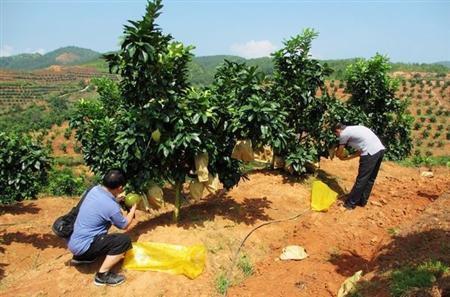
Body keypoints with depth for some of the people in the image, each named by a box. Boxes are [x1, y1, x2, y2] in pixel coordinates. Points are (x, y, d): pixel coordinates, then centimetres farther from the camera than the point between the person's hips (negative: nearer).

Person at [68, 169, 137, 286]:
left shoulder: (94, 189, -4)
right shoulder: (112, 207, -25)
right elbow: (124, 225, -3)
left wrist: (116, 200, 19)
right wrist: (133, 208, 10)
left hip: (73, 241, 9)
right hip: (82, 245, -9)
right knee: (125, 240, -15)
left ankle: (80, 257, 29)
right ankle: (102, 275, -7)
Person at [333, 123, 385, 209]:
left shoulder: (344, 133, 4)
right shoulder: (354, 129, 27)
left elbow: (338, 153, 14)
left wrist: (342, 156, 36)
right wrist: (348, 157, 30)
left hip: (370, 152, -9)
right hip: (380, 149, 9)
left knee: (361, 180, 1)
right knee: (370, 179, 17)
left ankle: (350, 203, 11)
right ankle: (362, 201, 28)